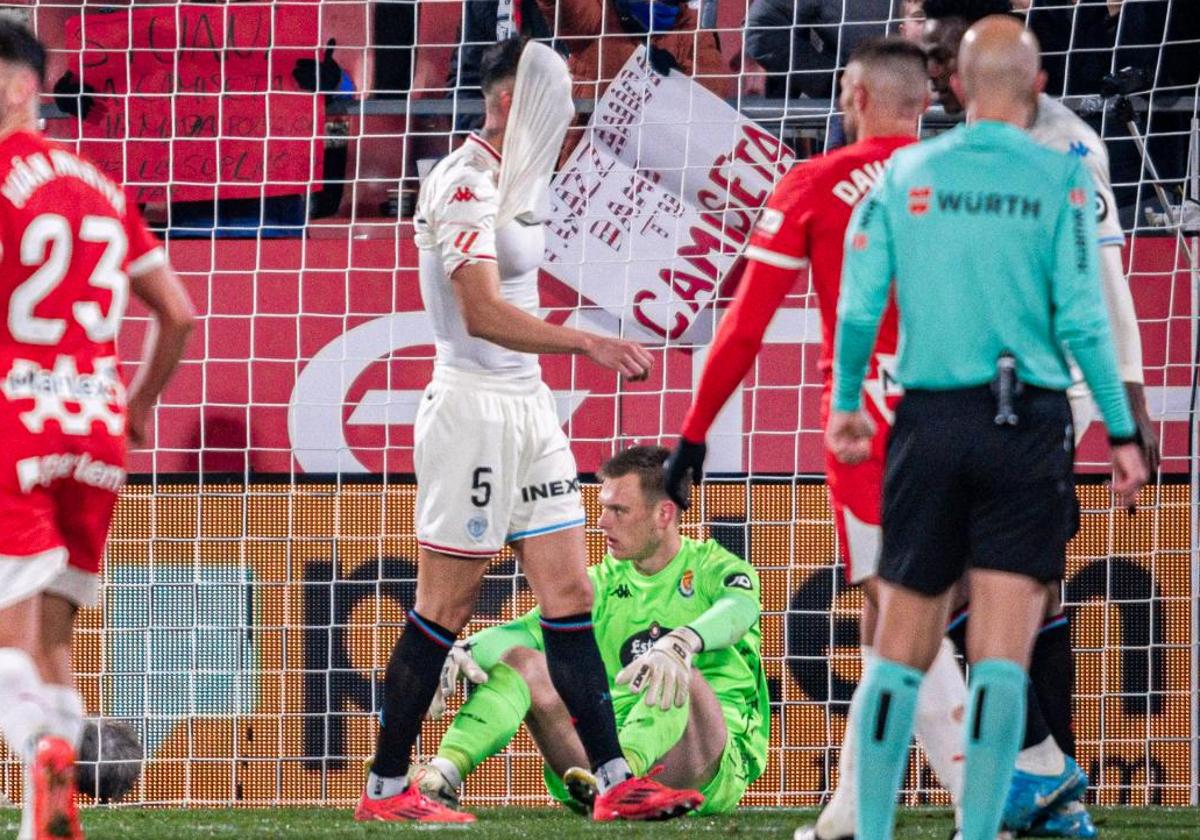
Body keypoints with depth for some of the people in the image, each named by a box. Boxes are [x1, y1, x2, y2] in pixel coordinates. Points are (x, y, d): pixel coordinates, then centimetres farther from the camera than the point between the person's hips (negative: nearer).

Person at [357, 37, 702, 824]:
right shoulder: (465, 184, -16)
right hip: (473, 409, -9)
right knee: (445, 610, -3)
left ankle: (614, 780, 4)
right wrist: (588, 343, -32)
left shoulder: (515, 177, 13)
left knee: (570, 595, 5)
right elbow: (482, 313, -26)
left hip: (527, 405, 9)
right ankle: (386, 788, 5)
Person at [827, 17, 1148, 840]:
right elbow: (1082, 318, -7)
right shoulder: (1059, 179, -3)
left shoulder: (906, 173, 3)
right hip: (1027, 427, -2)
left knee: (901, 651, 9)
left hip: (930, 422, 2)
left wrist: (846, 404, 16)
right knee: (1001, 660, -2)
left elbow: (858, 305, 2)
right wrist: (1122, 433, 0)